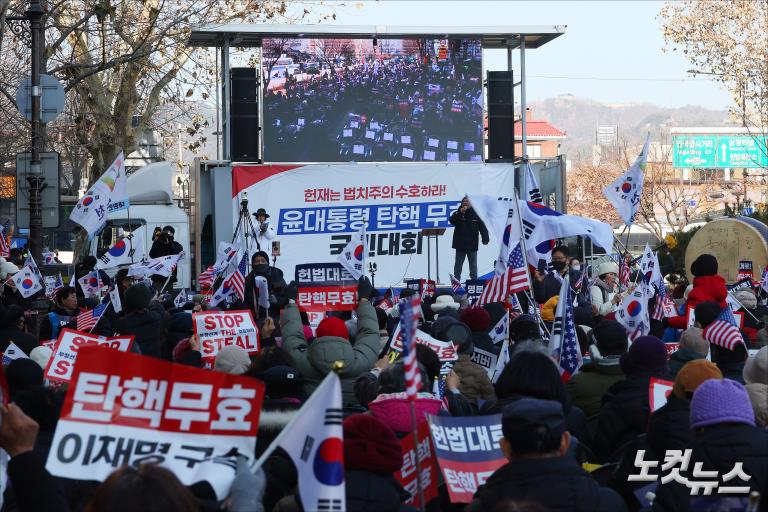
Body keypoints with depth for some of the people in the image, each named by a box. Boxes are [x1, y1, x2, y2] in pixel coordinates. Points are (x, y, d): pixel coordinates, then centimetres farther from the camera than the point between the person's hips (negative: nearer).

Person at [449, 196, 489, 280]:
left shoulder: (476, 214, 3)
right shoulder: (457, 214, 4)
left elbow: (483, 228, 2)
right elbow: (451, 221, -15)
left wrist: (485, 239, -7)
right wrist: (460, 213, -21)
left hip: (472, 245, 0)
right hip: (460, 245, 0)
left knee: (473, 264, 5)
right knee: (458, 263, 5)